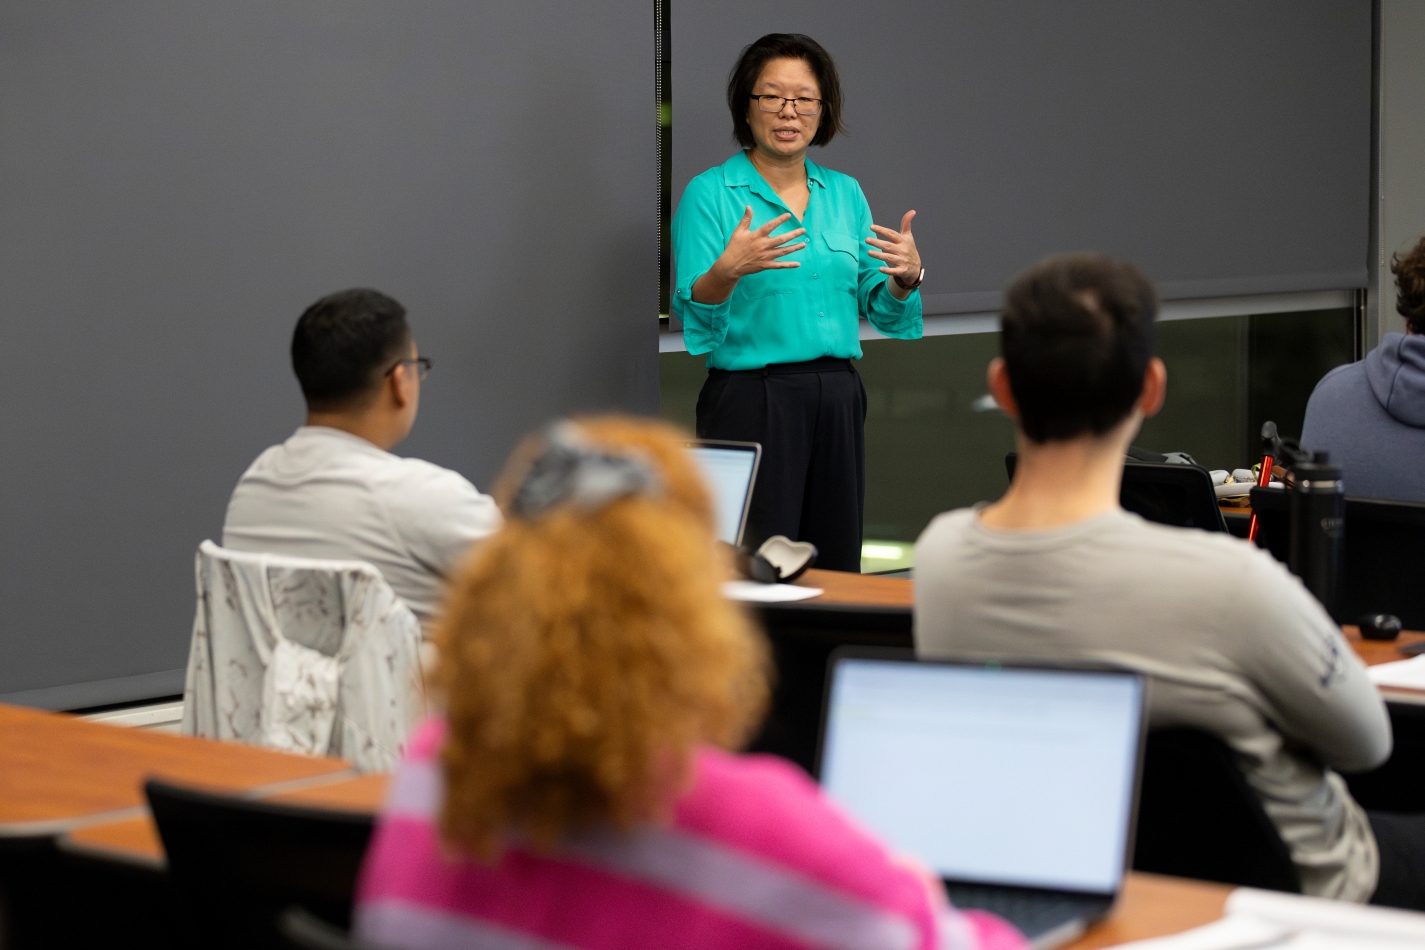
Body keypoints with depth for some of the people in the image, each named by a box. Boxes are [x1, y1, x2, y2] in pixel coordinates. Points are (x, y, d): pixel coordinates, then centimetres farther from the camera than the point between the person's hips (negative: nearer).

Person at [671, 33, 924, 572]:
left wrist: (906, 276, -8)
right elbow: (693, 316, -11)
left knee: (834, 567, 7)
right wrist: (727, 270, -30)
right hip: (751, 400, -5)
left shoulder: (845, 194, 12)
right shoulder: (710, 194, -3)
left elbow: (879, 310, 13)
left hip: (837, 400, 5)